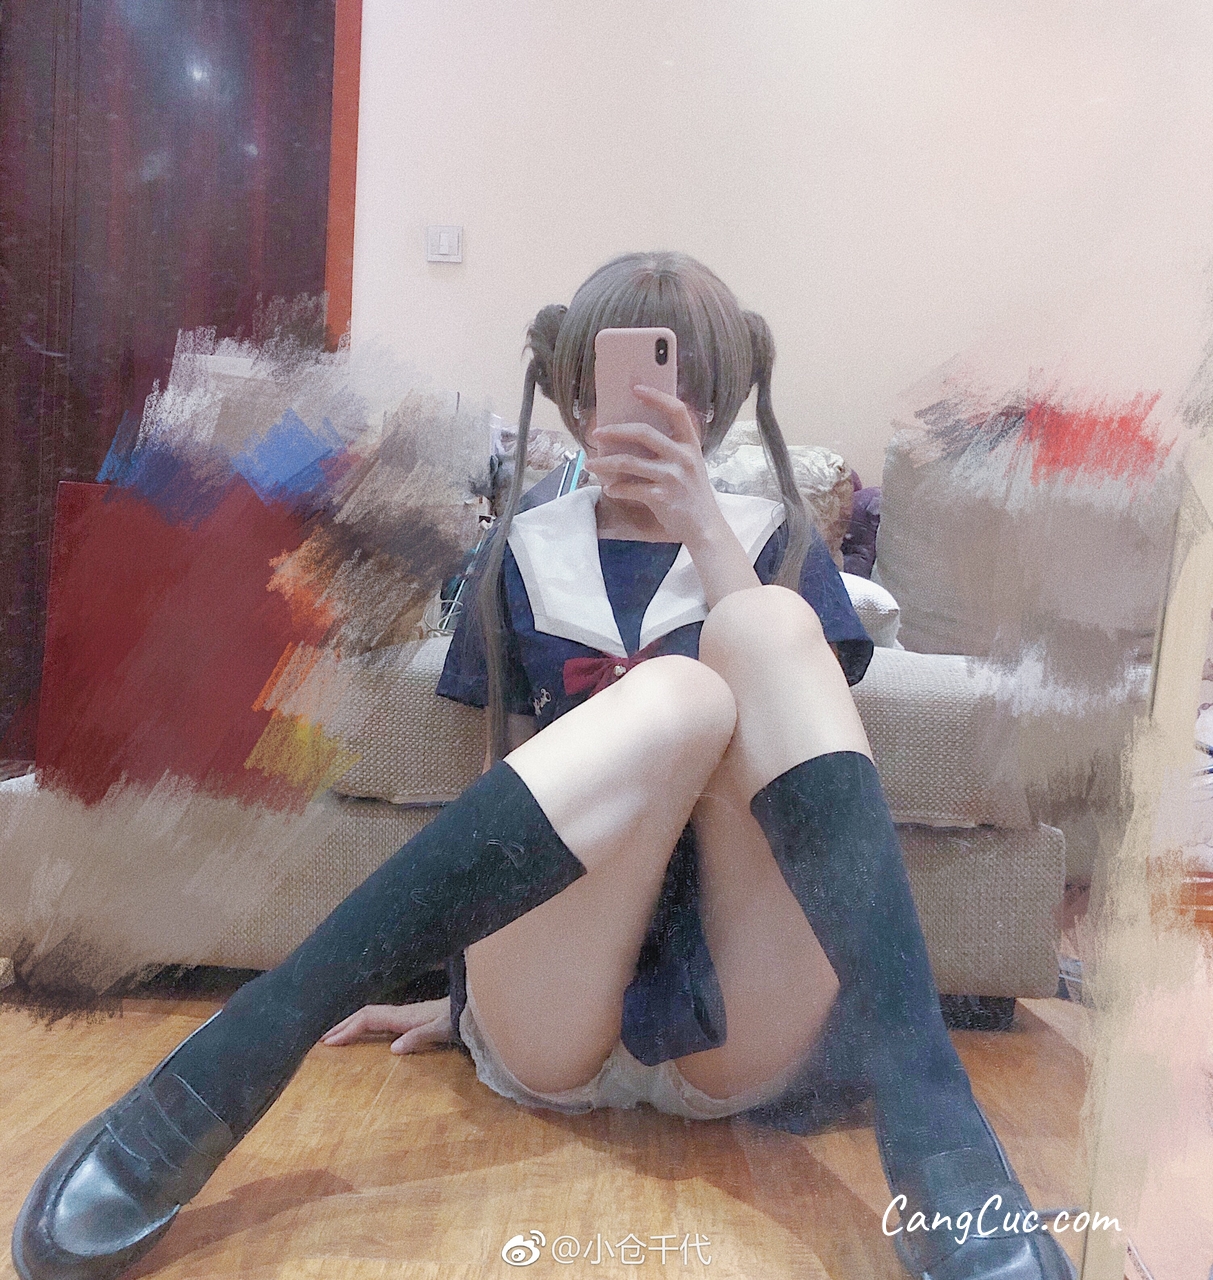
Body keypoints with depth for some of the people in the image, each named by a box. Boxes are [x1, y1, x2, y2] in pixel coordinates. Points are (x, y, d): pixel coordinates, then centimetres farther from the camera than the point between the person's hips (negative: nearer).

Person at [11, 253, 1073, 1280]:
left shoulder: (776, 545, 13)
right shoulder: (526, 554, 14)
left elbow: (791, 722, -5)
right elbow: (515, 775, 16)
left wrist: (705, 530, -12)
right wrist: (468, 990, 15)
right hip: (553, 1029, 0)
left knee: (762, 627, -23)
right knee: (680, 694, -29)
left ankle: (929, 1123, -33)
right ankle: (249, 1048, -30)